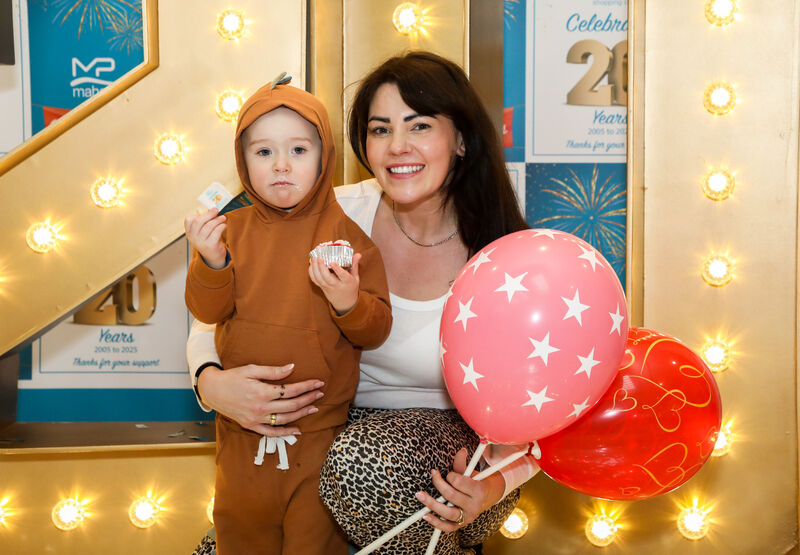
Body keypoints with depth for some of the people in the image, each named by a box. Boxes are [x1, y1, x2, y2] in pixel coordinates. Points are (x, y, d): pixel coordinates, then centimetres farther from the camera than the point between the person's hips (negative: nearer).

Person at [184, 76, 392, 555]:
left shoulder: (345, 235, -8)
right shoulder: (233, 229, 0)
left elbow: (377, 331, -9)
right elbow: (207, 310, -5)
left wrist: (350, 303, -29)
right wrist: (212, 263, -21)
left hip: (320, 423, -3)